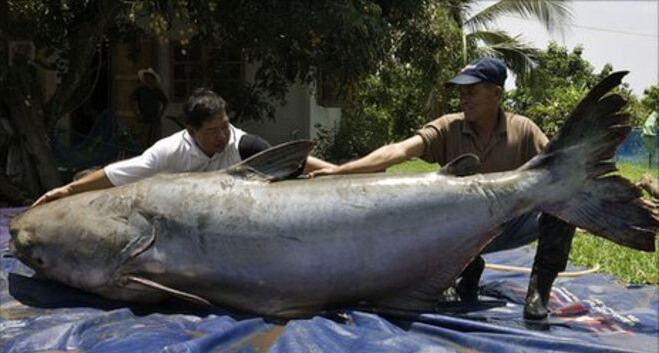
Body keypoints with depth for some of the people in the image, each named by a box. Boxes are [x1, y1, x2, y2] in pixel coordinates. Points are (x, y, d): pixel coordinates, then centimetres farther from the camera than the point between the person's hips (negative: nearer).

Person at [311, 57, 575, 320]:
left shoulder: (523, 130, -8)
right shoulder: (448, 128, -12)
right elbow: (399, 151, -25)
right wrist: (340, 170, -37)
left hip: (510, 226, 0)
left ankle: (538, 290, -9)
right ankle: (469, 271, 7)